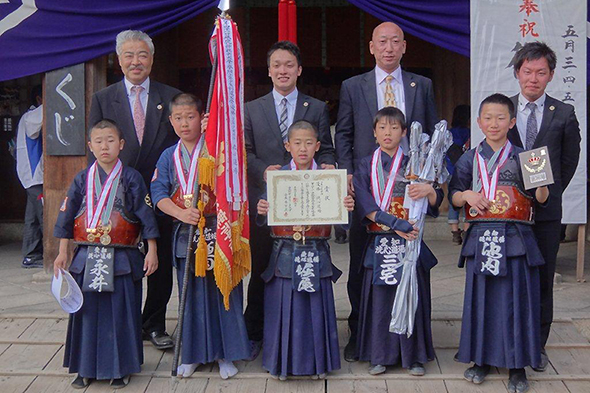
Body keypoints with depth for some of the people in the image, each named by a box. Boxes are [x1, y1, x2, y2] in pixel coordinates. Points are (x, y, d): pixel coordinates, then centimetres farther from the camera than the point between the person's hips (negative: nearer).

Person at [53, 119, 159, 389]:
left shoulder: (131, 178, -1)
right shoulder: (82, 180, 5)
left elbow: (146, 216, -1)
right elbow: (66, 217, 9)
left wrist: (152, 251, -4)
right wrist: (62, 253, 6)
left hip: (122, 260, -2)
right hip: (86, 259, 2)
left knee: (121, 313, 3)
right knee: (87, 312, 7)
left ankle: (120, 369, 16)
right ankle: (86, 368, 20)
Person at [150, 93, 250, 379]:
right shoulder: (169, 157, 8)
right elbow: (158, 193, 2)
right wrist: (181, 213, -16)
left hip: (217, 230, -3)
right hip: (185, 232, 3)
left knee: (223, 291, 2)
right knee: (191, 294, 10)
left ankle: (225, 352, 14)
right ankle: (193, 353, 22)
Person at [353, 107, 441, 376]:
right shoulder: (366, 166, 6)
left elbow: (435, 203, 4)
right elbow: (364, 205, -7)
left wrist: (430, 190, -20)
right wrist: (395, 224, -18)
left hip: (409, 242, 0)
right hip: (379, 242, 0)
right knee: (379, 296, 2)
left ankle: (414, 355, 13)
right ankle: (379, 355, 14)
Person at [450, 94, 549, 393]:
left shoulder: (522, 157, 5)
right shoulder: (470, 159, 9)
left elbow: (541, 198, 0)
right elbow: (454, 197, 12)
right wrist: (466, 195, -8)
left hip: (515, 238, -1)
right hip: (481, 237, 2)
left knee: (516, 299, 0)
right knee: (481, 298, 6)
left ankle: (517, 366, 11)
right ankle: (481, 359, 21)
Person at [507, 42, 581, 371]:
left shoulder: (564, 114, 2)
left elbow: (570, 161, 8)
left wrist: (549, 192, 5)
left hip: (546, 210, 0)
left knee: (543, 279, 6)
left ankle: (538, 345, 17)